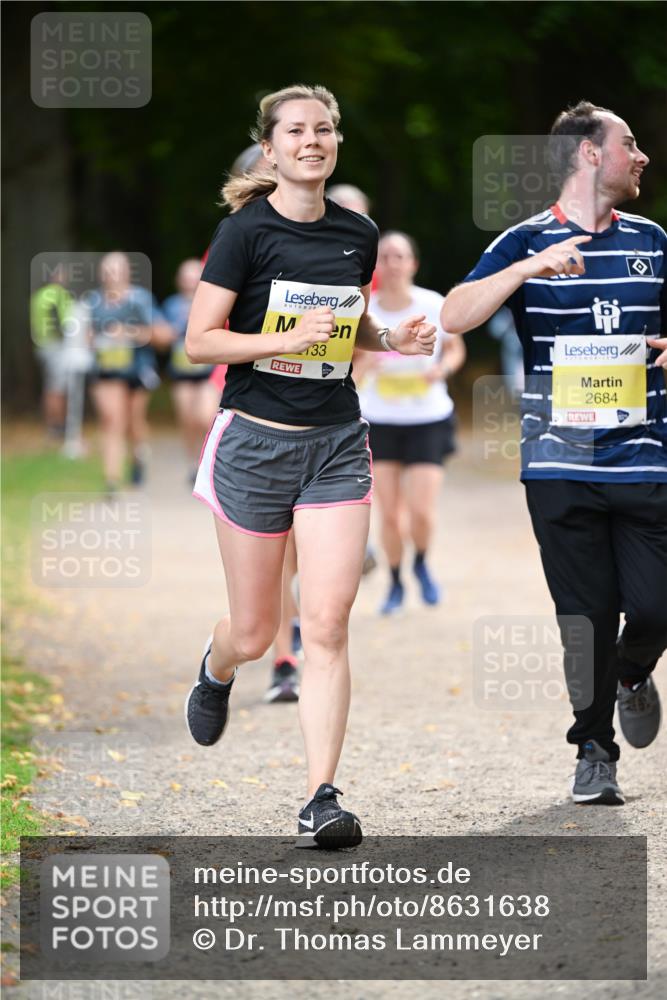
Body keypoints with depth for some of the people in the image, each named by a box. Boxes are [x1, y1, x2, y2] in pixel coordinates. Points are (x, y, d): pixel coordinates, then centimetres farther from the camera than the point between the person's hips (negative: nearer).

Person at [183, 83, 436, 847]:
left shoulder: (358, 235, 6)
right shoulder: (246, 232, -9)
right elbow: (199, 340, -10)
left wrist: (392, 340, 1)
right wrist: (288, 338, -23)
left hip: (336, 443, 3)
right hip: (256, 441, -3)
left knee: (327, 625, -9)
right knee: (254, 632, 7)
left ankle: (321, 801, -9)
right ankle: (215, 670, 45)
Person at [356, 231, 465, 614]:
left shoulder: (434, 306, -9)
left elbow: (456, 349, 7)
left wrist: (442, 367, -15)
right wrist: (362, 363, -20)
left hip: (429, 420, -1)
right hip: (380, 421, 1)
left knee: (421, 511, -10)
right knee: (389, 513, 0)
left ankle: (422, 564, 23)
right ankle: (395, 584, 23)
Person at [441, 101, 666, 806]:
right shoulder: (526, 242, 3)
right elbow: (455, 317, -11)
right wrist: (528, 269, -24)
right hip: (561, 467, -2)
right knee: (588, 615, -2)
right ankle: (594, 752, 13)